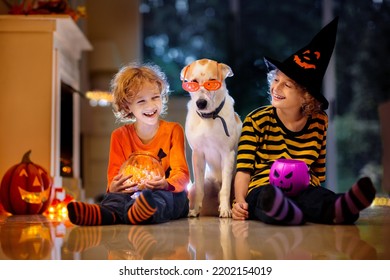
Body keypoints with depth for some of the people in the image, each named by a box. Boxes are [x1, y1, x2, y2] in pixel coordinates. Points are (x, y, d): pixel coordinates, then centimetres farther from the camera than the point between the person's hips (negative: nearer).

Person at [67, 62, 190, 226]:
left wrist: (166, 184, -31)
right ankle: (108, 212, -69)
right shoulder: (120, 136, 12)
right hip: (133, 193, 3)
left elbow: (181, 174, -4)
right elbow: (114, 176, 2)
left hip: (169, 194, -2)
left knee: (161, 196, -39)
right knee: (115, 197, -33)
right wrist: (113, 187, -26)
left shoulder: (173, 131, 6)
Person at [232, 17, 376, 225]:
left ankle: (338, 209, -68)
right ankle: (288, 213, -73)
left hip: (303, 190, 3)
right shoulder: (256, 120, 0)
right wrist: (240, 202, -19)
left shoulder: (319, 121, 9)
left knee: (317, 199, -36)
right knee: (268, 197, -41)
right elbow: (243, 168, -4)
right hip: (264, 190, -2)